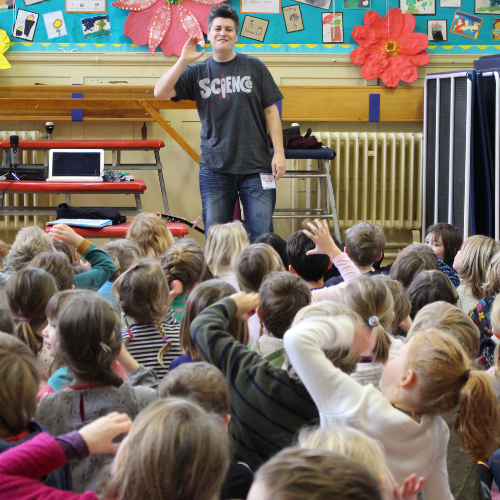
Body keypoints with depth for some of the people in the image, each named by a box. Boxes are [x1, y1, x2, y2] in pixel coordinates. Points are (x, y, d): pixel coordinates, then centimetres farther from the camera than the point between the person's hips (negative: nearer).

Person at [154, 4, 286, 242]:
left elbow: (271, 111, 6)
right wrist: (183, 61, -10)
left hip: (256, 167, -1)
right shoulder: (197, 72, 9)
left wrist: (279, 152, -2)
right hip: (215, 169, 1)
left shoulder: (254, 67, 7)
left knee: (261, 238, -3)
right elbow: (160, 92, -2)